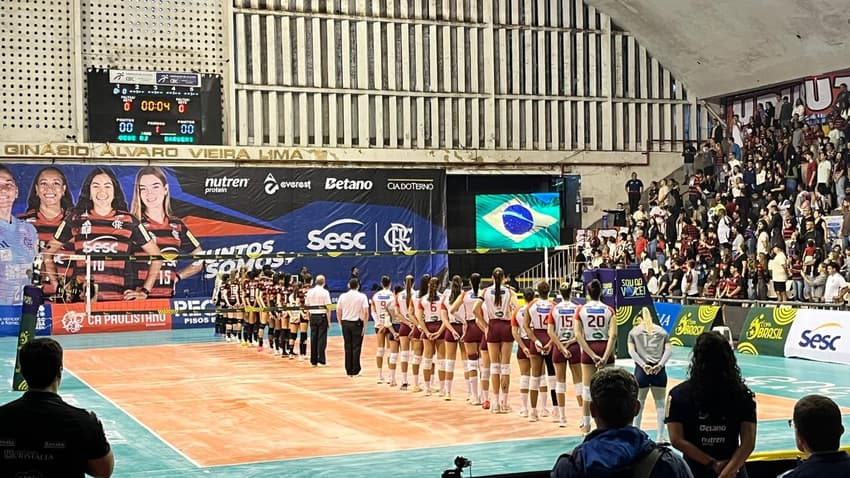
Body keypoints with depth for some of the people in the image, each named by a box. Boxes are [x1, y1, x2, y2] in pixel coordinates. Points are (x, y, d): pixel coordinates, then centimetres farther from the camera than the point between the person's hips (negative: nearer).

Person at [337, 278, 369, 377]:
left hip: (345, 323, 3)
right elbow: (366, 312, -12)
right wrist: (364, 326, -7)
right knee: (356, 348, 3)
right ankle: (355, 371, 4)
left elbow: (338, 311, 5)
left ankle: (349, 371, 12)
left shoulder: (343, 296, 3)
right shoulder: (362, 296, -6)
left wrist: (341, 324, 13)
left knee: (348, 348, 9)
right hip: (357, 323, -3)